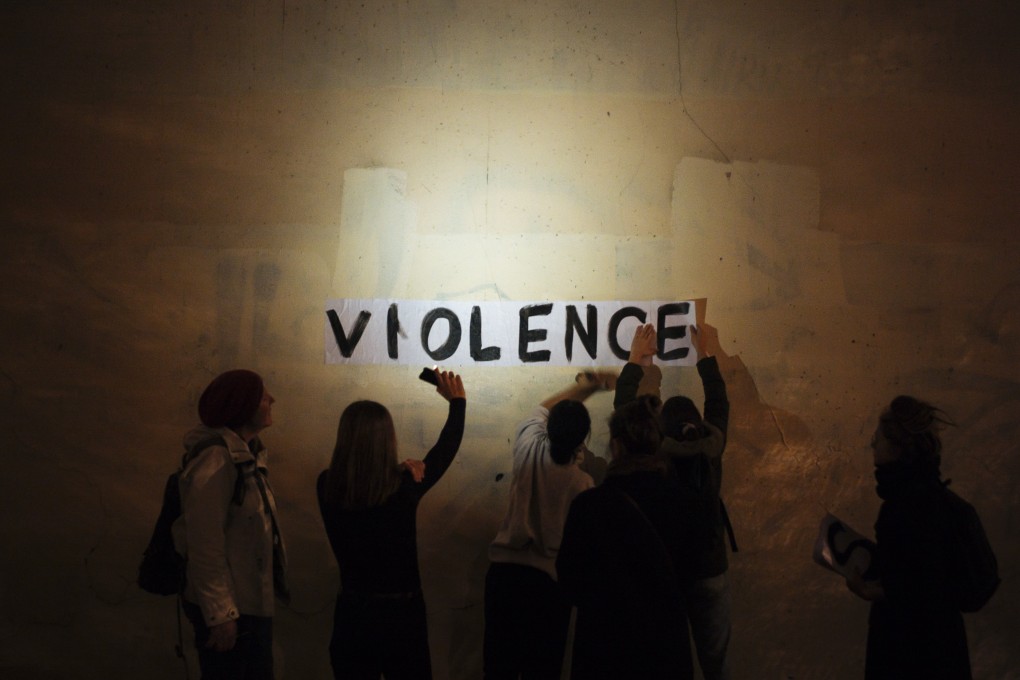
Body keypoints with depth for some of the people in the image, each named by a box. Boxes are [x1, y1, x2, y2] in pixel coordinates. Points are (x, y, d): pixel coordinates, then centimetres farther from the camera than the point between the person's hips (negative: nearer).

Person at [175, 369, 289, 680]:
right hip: (229, 609, -9)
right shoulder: (216, 459, -18)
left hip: (251, 602, 9)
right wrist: (221, 614, -22)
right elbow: (205, 544, -23)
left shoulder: (248, 454, 10)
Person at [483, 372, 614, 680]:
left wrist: (586, 386, 17)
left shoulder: (530, 453, -8)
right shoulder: (583, 483, -14)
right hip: (550, 578, -2)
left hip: (504, 569, 2)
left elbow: (542, 410, 13)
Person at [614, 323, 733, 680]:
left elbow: (624, 410, 0)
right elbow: (718, 405, 12)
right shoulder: (711, 449, -5)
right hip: (710, 571, 2)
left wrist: (636, 359, 10)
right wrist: (704, 354, 22)